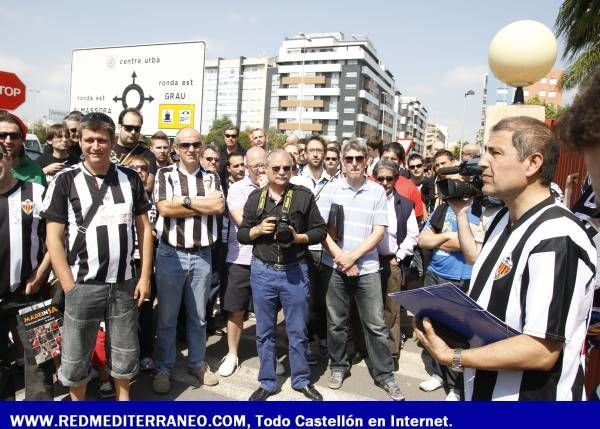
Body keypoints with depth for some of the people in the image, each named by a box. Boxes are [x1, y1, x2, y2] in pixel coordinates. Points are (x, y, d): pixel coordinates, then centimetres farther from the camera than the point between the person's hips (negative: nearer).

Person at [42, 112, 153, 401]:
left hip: (124, 283, 2)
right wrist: (70, 287, -10)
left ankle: (123, 395, 38)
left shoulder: (130, 179, 2)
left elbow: (144, 229, 5)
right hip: (82, 286, -2)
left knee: (126, 352, 15)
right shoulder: (65, 181, -5)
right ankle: (77, 401, 35)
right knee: (75, 357, 11)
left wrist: (145, 277, 0)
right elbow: (54, 239, -5)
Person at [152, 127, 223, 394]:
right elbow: (164, 208, -15)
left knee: (199, 315, 14)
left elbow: (219, 206, -8)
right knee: (167, 316, 8)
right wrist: (203, 205, -10)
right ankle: (163, 368, 24)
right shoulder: (165, 175, 0)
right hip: (171, 254, -2)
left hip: (202, 255, 3)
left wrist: (185, 201, -12)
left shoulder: (211, 178, 8)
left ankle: (197, 363, 31)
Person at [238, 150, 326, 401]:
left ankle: (302, 380, 29)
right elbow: (241, 235, 8)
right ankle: (267, 382, 28)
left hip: (295, 272, -2)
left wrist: (297, 237, -15)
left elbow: (320, 231, 1)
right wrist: (259, 229, -11)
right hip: (262, 272, 2)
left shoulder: (304, 196, -1)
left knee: (298, 331, 9)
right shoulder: (255, 197, 5)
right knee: (265, 332, 12)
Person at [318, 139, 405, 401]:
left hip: (367, 267, 0)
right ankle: (338, 366, 30)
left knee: (376, 324, 5)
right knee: (336, 322, 12)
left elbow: (379, 232, -3)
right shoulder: (331, 189, 0)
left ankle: (384, 374, 19)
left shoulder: (377, 191, 0)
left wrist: (353, 256, -12)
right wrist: (341, 257, -10)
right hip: (335, 266, 1)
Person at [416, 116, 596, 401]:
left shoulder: (556, 239, -26)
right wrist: (461, 213, 10)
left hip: (530, 394, -8)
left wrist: (453, 357, -24)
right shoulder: (504, 219, 3)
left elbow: (543, 351, -28)